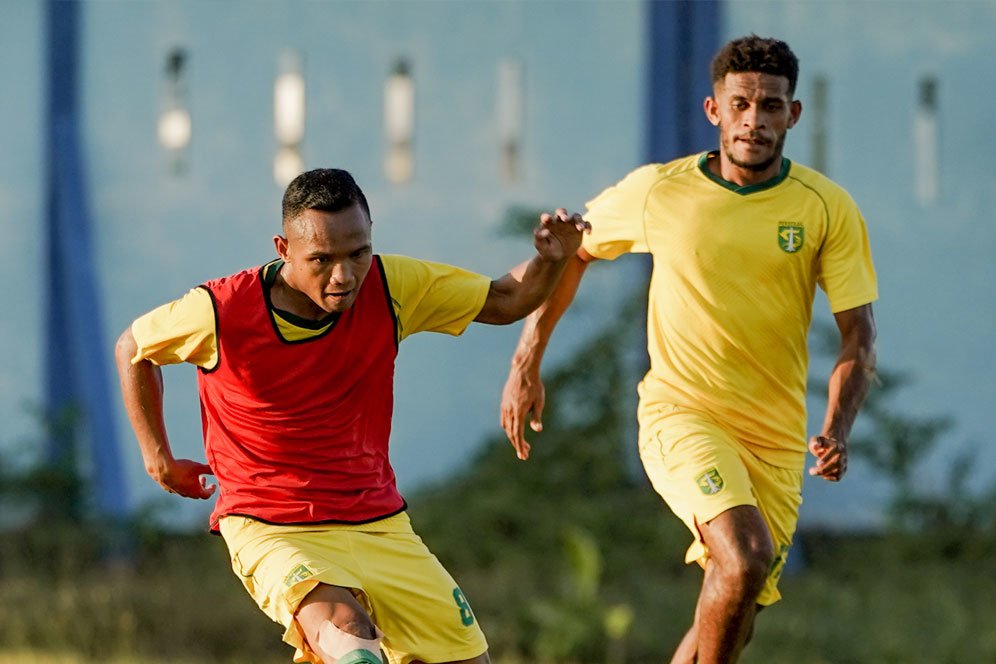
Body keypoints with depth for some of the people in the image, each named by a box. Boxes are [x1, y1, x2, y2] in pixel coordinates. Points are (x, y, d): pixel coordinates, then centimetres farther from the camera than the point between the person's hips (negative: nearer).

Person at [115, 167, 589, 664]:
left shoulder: (390, 288, -6)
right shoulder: (220, 311, -14)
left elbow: (505, 301, 4)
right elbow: (132, 348, 5)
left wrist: (550, 260, -16)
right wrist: (158, 457, 9)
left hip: (379, 524, 5)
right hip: (271, 528, -5)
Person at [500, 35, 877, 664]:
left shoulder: (828, 208, -2)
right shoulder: (657, 191, -3)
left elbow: (858, 334, -1)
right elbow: (571, 252, 14)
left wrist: (837, 431, -17)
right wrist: (526, 363, 11)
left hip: (776, 436, 3)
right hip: (680, 415, -3)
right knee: (746, 557, -28)